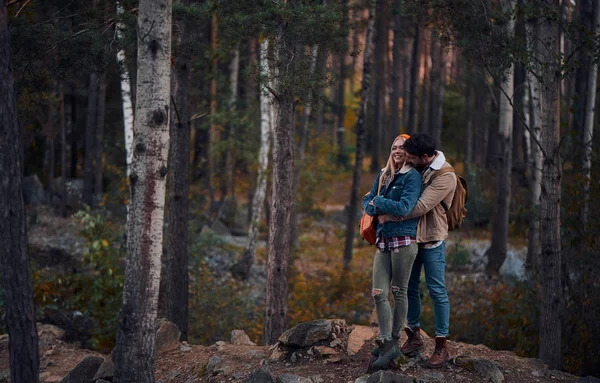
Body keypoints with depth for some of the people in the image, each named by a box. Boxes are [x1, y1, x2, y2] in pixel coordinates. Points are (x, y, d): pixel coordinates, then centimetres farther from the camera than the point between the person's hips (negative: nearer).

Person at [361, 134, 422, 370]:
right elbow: (368, 202, 14)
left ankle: (393, 341, 11)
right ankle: (386, 343, 1)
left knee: (399, 292, 3)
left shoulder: (412, 176, -5)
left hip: (404, 240, -6)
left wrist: (378, 202, -5)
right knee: (379, 294, -2)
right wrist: (374, 207, -9)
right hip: (383, 239, 6)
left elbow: (404, 207, -17)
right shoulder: (384, 175, 16)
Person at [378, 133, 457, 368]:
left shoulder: (445, 177, -20)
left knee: (437, 290, -4)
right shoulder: (416, 168, 3)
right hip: (410, 236, 7)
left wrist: (388, 217, -22)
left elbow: (420, 207, -26)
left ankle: (441, 346, 1)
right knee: (409, 287, 11)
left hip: (432, 239, -7)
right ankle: (414, 335, 25)